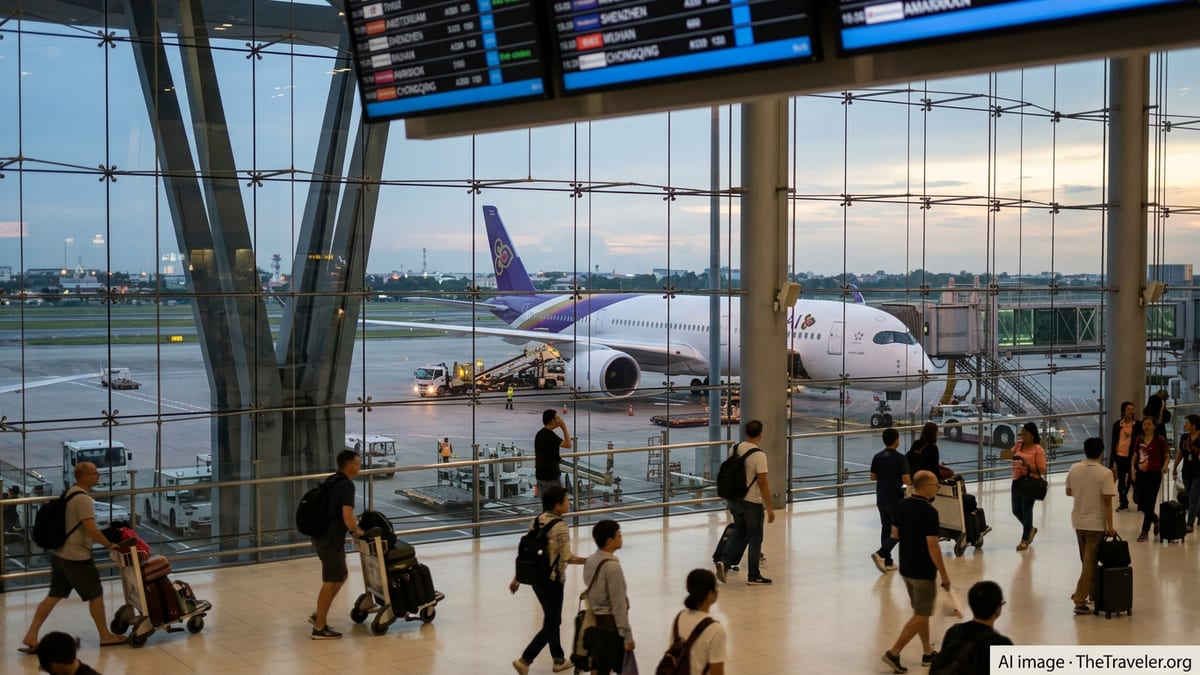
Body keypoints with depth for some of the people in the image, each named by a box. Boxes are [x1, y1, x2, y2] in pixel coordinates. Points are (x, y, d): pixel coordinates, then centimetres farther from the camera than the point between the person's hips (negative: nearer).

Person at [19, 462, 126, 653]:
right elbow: (91, 530, -25)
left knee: (53, 596, 10)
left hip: (59, 554, 9)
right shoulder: (83, 499, -19)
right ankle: (105, 636, 15)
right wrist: (109, 545, -13)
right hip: (77, 557, -9)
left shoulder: (69, 494, 12)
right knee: (95, 595, 5)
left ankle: (30, 637, 7)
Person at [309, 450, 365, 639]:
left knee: (341, 576, 20)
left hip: (321, 536, 9)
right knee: (330, 583, 0)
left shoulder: (332, 480, 13)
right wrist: (357, 530, -7)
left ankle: (318, 615, 24)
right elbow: (347, 517, -25)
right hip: (331, 540, -9)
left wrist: (353, 524, 24)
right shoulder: (346, 485, -16)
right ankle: (319, 628, 7)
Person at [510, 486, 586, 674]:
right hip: (552, 580, -8)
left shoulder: (537, 521, 3)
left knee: (552, 619, 21)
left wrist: (517, 578, 13)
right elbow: (567, 557, -20)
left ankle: (559, 660, 33)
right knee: (551, 625, 4)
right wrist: (588, 561, -7)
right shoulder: (559, 526, -19)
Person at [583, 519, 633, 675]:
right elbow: (619, 606, -20)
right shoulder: (612, 567, -21)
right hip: (611, 625, -8)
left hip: (595, 622, 8)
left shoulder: (589, 561, 4)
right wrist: (627, 636, -15)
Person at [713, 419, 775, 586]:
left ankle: (723, 561, 3)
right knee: (755, 539, 7)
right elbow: (763, 484, -19)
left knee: (739, 533, 20)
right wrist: (769, 508, -12)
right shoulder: (759, 455, -19)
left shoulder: (734, 449, 1)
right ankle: (754, 576, 16)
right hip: (752, 503, -6)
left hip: (734, 500, 6)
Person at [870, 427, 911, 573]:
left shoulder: (877, 457, 2)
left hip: (881, 498, 6)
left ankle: (887, 562, 15)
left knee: (886, 528, 14)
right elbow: (906, 480, -18)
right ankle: (880, 554, -14)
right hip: (895, 499, -6)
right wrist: (913, 482, 3)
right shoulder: (900, 458, -15)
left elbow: (873, 477, 7)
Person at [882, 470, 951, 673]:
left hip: (906, 568, 8)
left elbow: (895, 533, 12)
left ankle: (928, 653, 29)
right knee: (921, 616, 1)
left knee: (921, 612, 20)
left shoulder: (902, 505, 1)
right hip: (923, 571, -8)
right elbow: (932, 546, -22)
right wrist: (944, 574, -15)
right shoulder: (929, 511, -21)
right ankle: (893, 653, -3)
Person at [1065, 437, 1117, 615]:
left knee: (1086, 561, 21)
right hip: (1096, 523, -5)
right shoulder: (1105, 473, -16)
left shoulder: (1074, 469, -2)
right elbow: (1107, 501, -17)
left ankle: (1084, 592, 29)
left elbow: (1069, 492, 9)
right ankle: (1080, 599, -1)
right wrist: (1110, 525, -11)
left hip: (1078, 521, 5)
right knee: (1090, 562, 1)